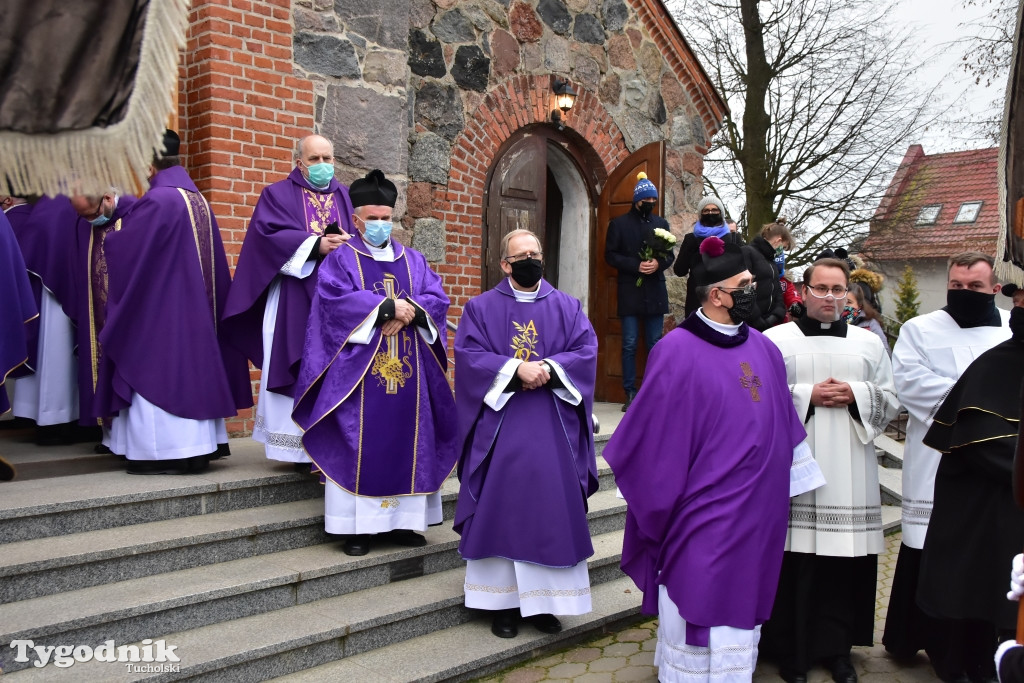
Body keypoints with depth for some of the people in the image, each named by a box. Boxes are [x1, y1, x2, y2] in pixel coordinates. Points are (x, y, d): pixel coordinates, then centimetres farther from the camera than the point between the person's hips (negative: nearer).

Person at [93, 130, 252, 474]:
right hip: (194, 305, 9)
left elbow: (127, 248, -12)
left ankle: (165, 451, -1)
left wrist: (108, 237, 11)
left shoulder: (158, 199, -16)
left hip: (159, 305, -8)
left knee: (158, 372, -3)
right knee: (190, 365, 11)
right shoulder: (198, 200, 9)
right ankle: (195, 447, 16)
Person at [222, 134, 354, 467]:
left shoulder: (346, 197, 19)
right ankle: (301, 447, 0)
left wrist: (349, 242, -13)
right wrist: (316, 245, -19)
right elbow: (269, 234, -8)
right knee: (300, 368, -5)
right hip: (295, 302, -3)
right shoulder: (278, 194, 8)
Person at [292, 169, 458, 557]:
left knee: (407, 444, 5)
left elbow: (437, 299, 5)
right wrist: (388, 307, -17)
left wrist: (409, 311, -15)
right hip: (359, 373, -4)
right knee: (359, 447, -4)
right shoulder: (341, 259, 4)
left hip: (408, 373, 4)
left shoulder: (413, 260, 17)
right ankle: (357, 526, 2)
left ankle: (403, 521, 13)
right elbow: (335, 299, -14)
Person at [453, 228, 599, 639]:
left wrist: (548, 368, -18)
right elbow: (468, 355, -7)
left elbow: (586, 351, -1)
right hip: (500, 427, -1)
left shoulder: (567, 308, 10)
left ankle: (543, 600, 15)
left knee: (552, 512, 3)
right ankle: (503, 600, 12)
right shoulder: (482, 308, 5)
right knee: (501, 510, 1)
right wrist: (516, 370, -19)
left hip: (554, 431, 2)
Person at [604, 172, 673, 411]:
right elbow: (610, 255, -2)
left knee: (655, 345, 5)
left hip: (655, 292, 2)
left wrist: (658, 263, -11)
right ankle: (630, 394, 7)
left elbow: (670, 254, 12)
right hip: (630, 292, -2)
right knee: (629, 345, 0)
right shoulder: (619, 223, 2)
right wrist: (636, 265, -15)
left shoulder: (662, 223, 11)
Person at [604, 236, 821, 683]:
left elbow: (783, 424, 11)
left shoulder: (763, 349, 6)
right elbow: (654, 429, -12)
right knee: (701, 598, 2)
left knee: (741, 597, 16)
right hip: (704, 509, -6)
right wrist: (658, 502, -10)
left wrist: (788, 479, 12)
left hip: (756, 507, 6)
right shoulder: (678, 350, -13)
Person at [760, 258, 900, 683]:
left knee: (844, 561, 4)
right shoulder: (776, 340, 2)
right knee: (794, 560, -1)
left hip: (849, 476, 3)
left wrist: (855, 395, -6)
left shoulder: (869, 343, 13)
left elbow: (891, 400, 12)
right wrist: (806, 395, -12)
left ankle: (837, 647, 20)